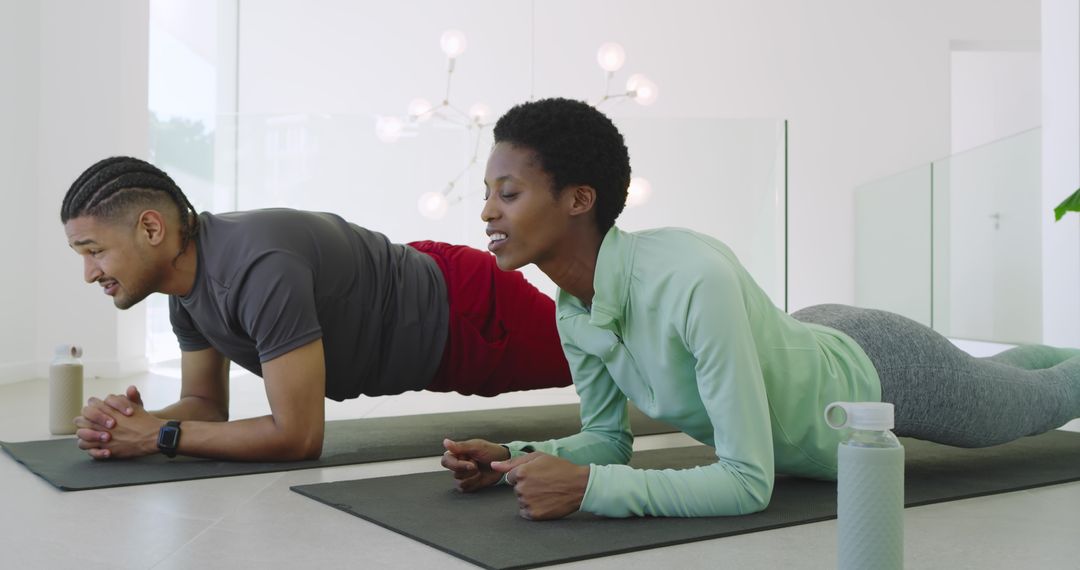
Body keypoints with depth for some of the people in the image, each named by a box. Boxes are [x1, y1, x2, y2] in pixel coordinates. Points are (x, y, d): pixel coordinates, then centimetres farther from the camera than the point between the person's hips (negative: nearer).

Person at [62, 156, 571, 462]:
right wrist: (132, 422, -20)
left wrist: (159, 436, -31)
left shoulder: (262, 268, -39)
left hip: (465, 314, -7)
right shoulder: (186, 287, -9)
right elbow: (207, 403, 1)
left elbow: (298, 436, -36)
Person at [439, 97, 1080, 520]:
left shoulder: (695, 281, -44)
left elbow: (749, 481, -41)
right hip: (812, 344, 6)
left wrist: (587, 487, -47)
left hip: (882, 373, -6)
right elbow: (607, 436, -7)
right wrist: (514, 458, -23)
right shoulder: (571, 310, -20)